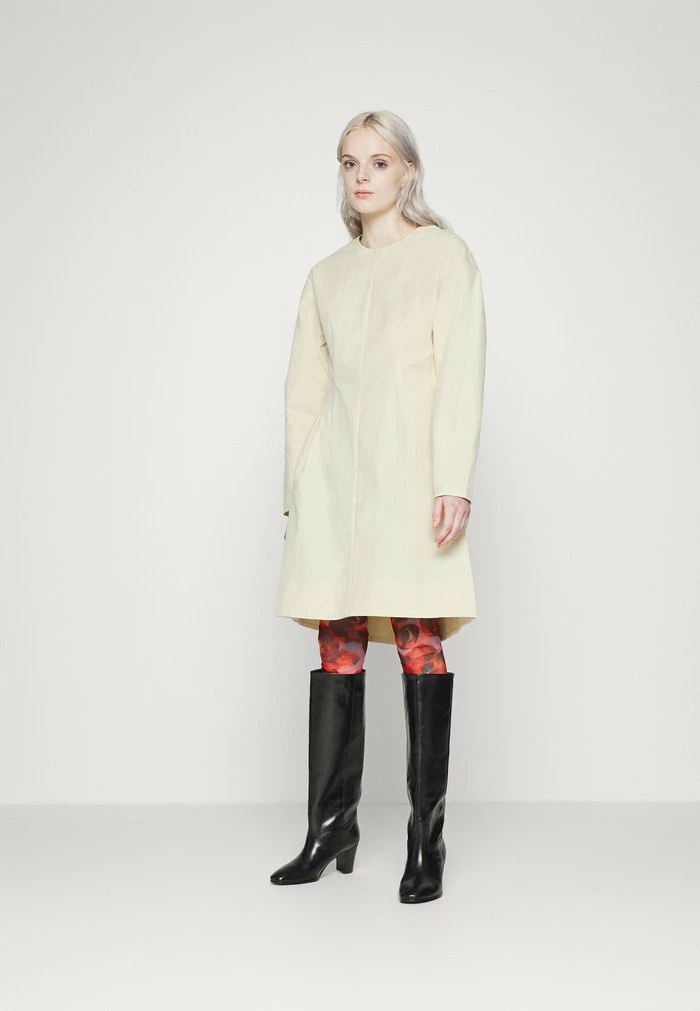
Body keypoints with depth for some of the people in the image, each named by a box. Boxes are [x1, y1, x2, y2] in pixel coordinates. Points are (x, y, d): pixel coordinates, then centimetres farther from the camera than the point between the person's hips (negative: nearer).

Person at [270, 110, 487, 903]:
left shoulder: (445, 255, 6)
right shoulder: (326, 276, 18)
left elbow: (460, 374, -4)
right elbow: (304, 390, 17)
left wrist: (454, 481, -14)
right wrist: (297, 489, 11)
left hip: (408, 470, -4)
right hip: (334, 471, 4)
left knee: (419, 642, -7)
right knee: (338, 646, 3)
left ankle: (427, 839, 0)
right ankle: (331, 829, 10)